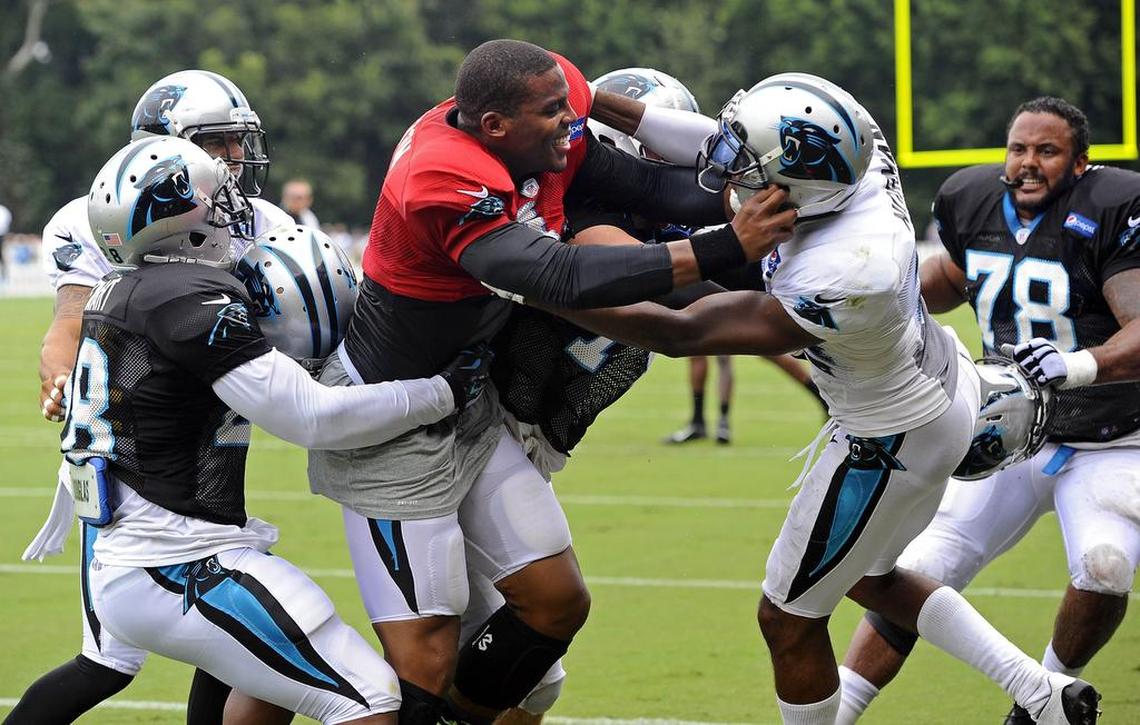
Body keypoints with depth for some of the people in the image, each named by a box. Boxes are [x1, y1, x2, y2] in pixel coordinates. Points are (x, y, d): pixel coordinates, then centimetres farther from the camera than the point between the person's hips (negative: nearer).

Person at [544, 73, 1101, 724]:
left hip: (892, 440, -9)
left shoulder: (838, 283, -40)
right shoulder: (862, 150, -21)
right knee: (869, 577, 29)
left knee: (790, 620, 9)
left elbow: (680, 335, -31)